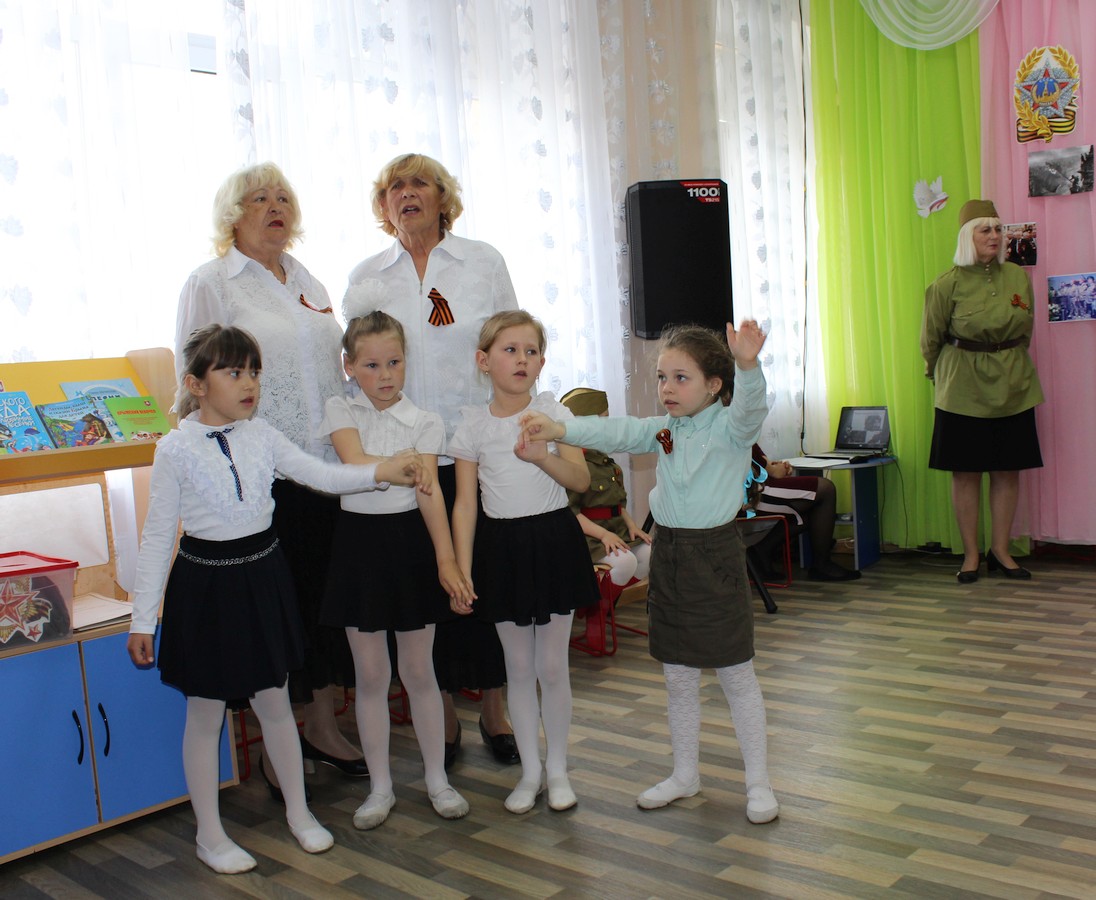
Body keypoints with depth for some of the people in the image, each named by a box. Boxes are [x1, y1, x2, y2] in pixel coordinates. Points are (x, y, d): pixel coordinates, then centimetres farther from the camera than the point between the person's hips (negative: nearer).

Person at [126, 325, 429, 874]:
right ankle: (209, 834, 27)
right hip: (206, 582, -4)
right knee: (205, 714, 9)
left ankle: (298, 811, 35)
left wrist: (381, 471, -15)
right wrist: (142, 619, -9)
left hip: (262, 576, 4)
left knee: (274, 702, 17)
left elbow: (324, 475, 1)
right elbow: (158, 535, -10)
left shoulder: (261, 437, -1)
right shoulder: (176, 449, -12)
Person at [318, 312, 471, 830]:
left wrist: (446, 558, -18)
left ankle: (437, 778, 25)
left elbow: (430, 493, -9)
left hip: (411, 541, 0)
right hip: (359, 540, 1)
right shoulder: (340, 411, 2)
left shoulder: (424, 422, -1)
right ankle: (380, 786, 23)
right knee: (370, 675, 9)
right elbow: (355, 460, -17)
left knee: (419, 671, 9)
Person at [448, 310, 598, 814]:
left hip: (553, 541, -1)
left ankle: (557, 768, 23)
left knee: (552, 665, 6)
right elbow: (465, 504, 0)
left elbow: (581, 479, -10)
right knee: (518, 666, 10)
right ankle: (530, 771, 24)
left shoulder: (551, 412, -2)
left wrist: (541, 456, -28)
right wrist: (462, 571, -4)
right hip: (502, 546, 1)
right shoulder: (473, 426, -1)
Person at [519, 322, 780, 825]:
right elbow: (617, 433, -1)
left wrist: (747, 365, -50)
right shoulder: (662, 429, 7)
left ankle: (757, 782, 20)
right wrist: (560, 430, -16)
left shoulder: (728, 426, -10)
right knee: (678, 678, 16)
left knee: (736, 676, 6)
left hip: (715, 555, -6)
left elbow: (750, 410, -30)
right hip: (668, 553, 6)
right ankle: (685, 774, 32)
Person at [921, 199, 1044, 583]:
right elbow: (931, 340, 3)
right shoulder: (948, 284, -8)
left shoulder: (1018, 277, 3)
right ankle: (971, 555, 11)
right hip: (964, 390, -3)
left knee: (1008, 470, 6)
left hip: (1013, 388, 4)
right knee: (966, 472, 1)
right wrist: (943, 376, 13)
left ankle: (1000, 551, 17)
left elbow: (1026, 331, 16)